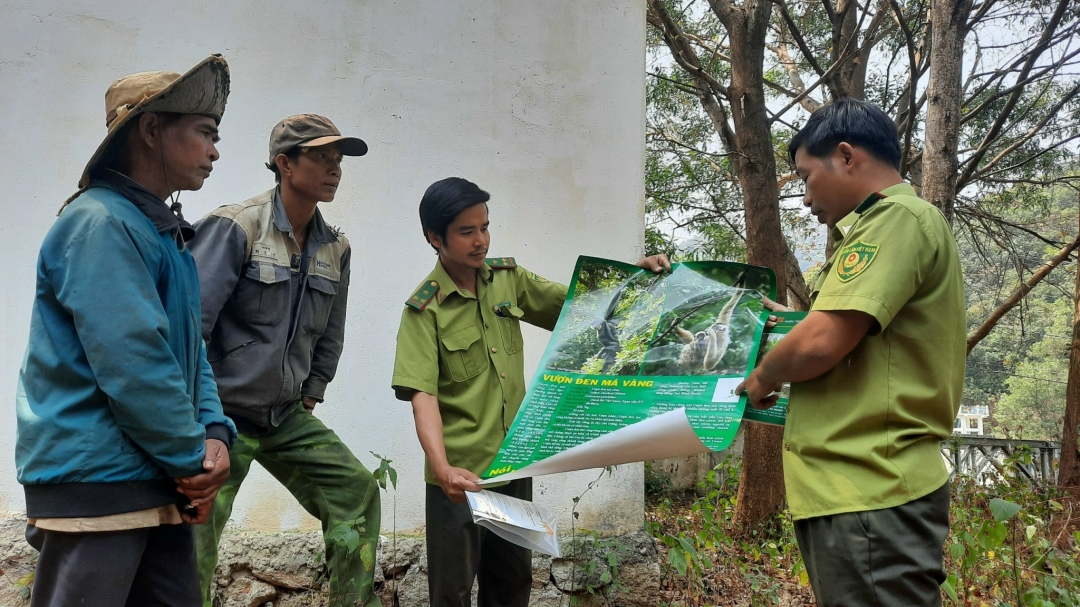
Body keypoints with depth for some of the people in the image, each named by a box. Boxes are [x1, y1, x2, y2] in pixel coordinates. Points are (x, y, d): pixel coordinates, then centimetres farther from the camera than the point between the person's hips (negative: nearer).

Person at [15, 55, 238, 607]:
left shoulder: (165, 231, 15)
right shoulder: (100, 223, -15)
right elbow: (132, 364, -22)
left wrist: (215, 435, 0)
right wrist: (194, 459, -12)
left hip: (160, 486, 9)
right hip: (93, 482, -9)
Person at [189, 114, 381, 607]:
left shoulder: (335, 248, 6)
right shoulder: (235, 227, -13)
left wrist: (310, 396, 13)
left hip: (287, 418, 6)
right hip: (222, 415, -6)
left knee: (356, 490, 1)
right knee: (196, 532, -5)